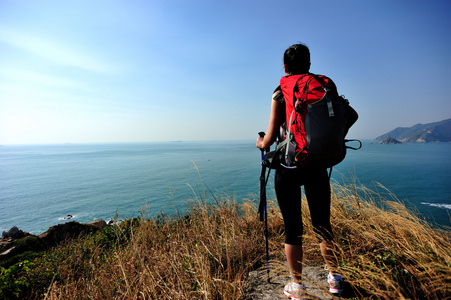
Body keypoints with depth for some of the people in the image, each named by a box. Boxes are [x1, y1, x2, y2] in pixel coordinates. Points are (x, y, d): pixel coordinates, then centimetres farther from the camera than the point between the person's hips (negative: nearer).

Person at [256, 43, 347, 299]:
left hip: (288, 166, -3)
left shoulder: (281, 94, -5)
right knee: (323, 225, 17)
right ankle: (335, 278, 31)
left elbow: (271, 138, -9)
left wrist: (261, 143, 12)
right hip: (317, 166, 4)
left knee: (292, 228, 7)